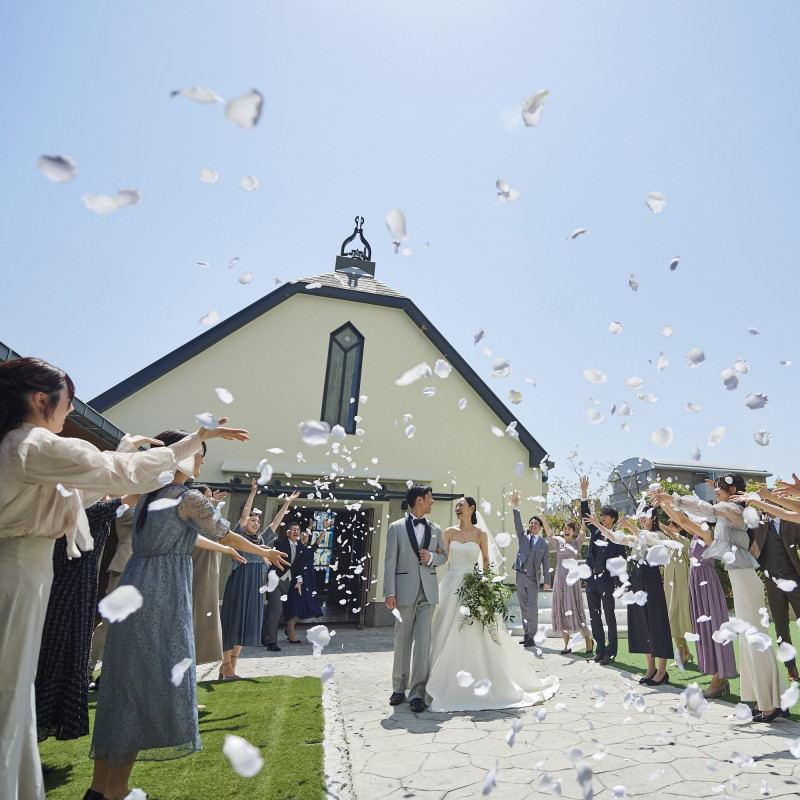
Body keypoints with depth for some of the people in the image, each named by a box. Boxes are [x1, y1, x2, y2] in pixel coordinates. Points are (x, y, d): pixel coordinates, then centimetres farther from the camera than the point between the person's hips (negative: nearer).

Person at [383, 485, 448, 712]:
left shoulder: (435, 529, 11)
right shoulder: (396, 527, 0)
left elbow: (444, 556, 19)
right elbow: (390, 562, -4)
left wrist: (432, 557, -5)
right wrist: (389, 593, -9)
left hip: (428, 591, 2)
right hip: (405, 591, -2)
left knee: (423, 640, -3)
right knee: (402, 641, 8)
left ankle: (417, 693, 5)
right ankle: (399, 688, 24)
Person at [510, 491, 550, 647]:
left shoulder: (544, 543, 4)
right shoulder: (523, 536, 7)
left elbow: (546, 563, 1)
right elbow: (517, 523, -8)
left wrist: (547, 581, -5)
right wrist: (516, 507, -23)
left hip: (533, 578, -2)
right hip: (520, 576, 3)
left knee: (532, 607, -5)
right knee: (523, 607, 10)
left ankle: (531, 637, 2)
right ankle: (526, 634, 20)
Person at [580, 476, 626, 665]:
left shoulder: (617, 538, -5)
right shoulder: (595, 532, 9)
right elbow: (585, 515, 4)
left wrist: (619, 585, -11)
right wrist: (584, 493, -6)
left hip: (606, 581, -6)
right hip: (591, 580, 6)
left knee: (610, 618, 3)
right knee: (594, 617, 11)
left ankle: (611, 652, 11)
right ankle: (600, 649, 21)